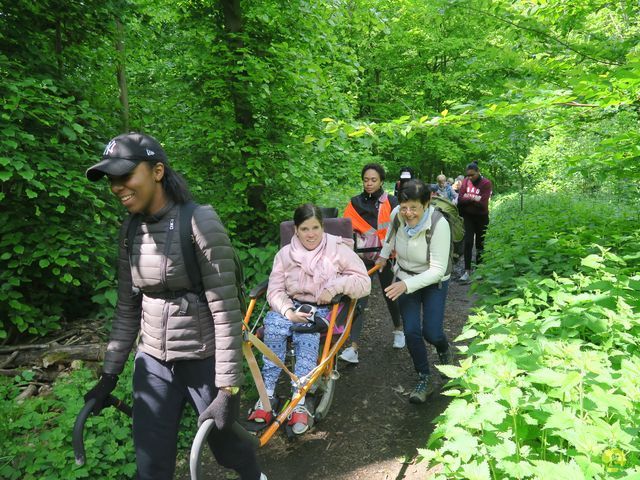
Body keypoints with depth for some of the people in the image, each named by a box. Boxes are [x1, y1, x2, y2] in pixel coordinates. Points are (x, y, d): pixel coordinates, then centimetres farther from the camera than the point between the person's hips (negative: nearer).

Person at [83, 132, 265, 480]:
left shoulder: (200, 222, -20)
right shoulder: (130, 229, 0)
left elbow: (226, 311, -21)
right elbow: (127, 308, 9)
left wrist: (228, 388, -20)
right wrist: (109, 374, 10)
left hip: (204, 362, -5)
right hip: (153, 362, 5)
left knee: (225, 445, 18)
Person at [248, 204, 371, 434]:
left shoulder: (338, 249, -1)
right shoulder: (285, 253, 5)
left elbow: (364, 282, -4)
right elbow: (275, 290, -2)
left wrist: (335, 285, -20)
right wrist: (288, 311, -21)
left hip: (323, 310, -2)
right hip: (292, 306, 2)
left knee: (307, 335, -34)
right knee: (273, 326, -31)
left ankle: (299, 403, -32)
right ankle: (267, 396, -26)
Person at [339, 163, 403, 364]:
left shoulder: (391, 202, -4)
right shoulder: (355, 203, 1)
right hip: (363, 257, 1)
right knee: (359, 300, -7)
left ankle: (398, 329, 44)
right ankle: (353, 348, -8)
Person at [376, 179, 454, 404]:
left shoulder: (439, 225, -30)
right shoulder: (396, 214, -18)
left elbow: (437, 270, -28)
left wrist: (407, 285, -37)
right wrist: (384, 255, 23)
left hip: (433, 282, -3)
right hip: (405, 279, 3)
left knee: (431, 333, -8)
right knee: (411, 331, -6)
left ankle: (444, 351, 31)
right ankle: (424, 379, 15)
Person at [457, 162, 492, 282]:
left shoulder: (486, 183, -12)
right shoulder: (465, 181, -2)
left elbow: (483, 203, -20)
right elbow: (460, 199, -10)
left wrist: (468, 198, -12)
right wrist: (474, 199, -18)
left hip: (481, 217, -2)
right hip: (468, 216, 2)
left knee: (480, 244, 9)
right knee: (468, 242, -7)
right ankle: (467, 271, -5)